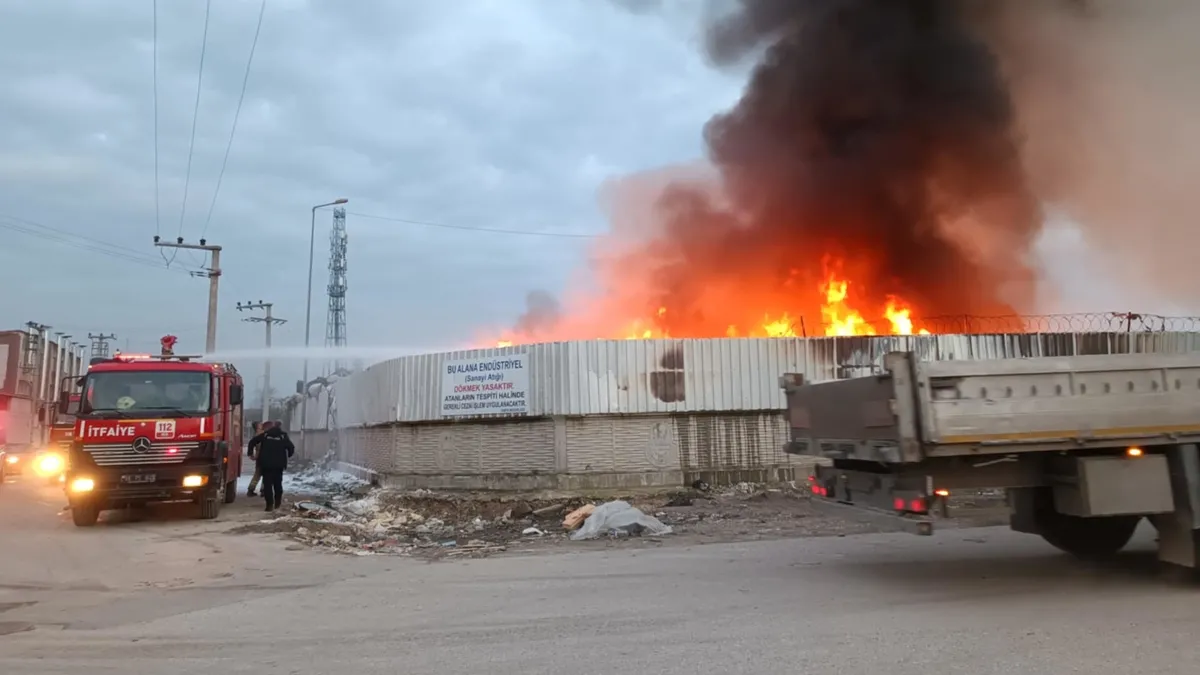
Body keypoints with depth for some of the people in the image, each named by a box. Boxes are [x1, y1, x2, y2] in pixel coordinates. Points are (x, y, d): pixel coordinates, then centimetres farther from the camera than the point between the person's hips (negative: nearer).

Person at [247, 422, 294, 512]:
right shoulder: (283, 436, 3)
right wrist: (287, 455, 16)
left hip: (266, 463, -1)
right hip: (279, 464, 1)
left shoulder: (265, 434, 5)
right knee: (278, 483, 16)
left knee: (267, 483, 0)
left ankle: (270, 504, -8)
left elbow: (252, 442, 2)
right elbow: (291, 448, -3)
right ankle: (278, 502, 19)